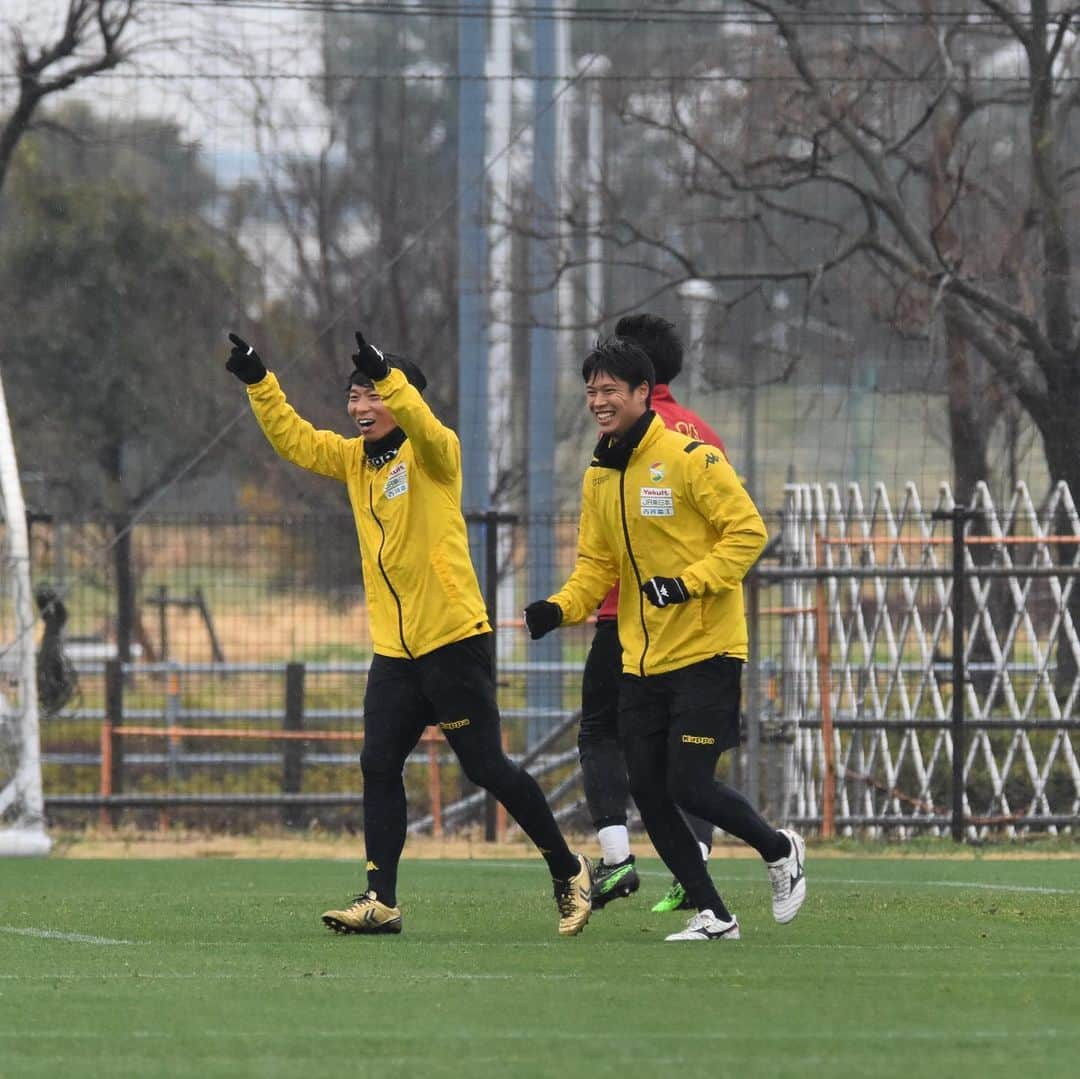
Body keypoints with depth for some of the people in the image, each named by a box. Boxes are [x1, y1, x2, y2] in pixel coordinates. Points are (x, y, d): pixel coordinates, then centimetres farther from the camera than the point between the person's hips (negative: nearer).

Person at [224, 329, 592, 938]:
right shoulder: (355, 459, 13)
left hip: (453, 640, -7)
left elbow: (423, 427, -29)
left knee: (487, 767, -2)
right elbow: (294, 439, 13)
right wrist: (258, 382, 1)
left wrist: (386, 377, -43)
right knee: (379, 767, -1)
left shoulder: (434, 454, -8)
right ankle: (381, 900, 0)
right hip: (394, 648, 7)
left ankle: (568, 871, 13)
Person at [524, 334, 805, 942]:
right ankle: (712, 915, 13)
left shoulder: (691, 459, -11)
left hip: (705, 652, -7)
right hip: (642, 660, 7)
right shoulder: (600, 477, 11)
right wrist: (561, 608, -4)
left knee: (689, 786, -11)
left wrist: (690, 582, -23)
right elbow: (597, 564, 15)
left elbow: (748, 531, -12)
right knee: (649, 794, 2)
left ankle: (781, 851, 16)